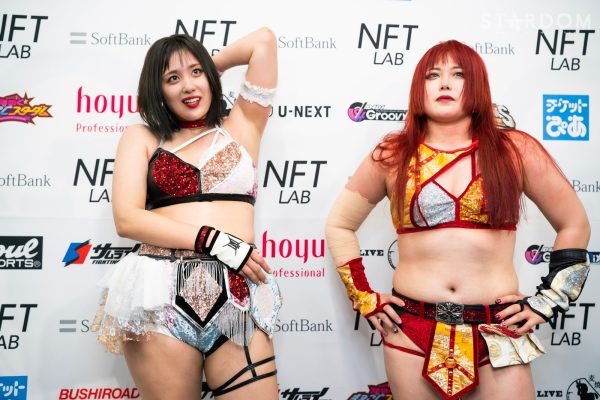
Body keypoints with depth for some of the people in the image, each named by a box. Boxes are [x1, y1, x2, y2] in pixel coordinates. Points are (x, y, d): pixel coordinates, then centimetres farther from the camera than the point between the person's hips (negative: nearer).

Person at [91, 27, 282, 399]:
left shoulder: (240, 128, 15)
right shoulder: (142, 137, 13)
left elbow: (263, 40, 12)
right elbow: (127, 219, -1)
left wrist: (210, 65, 25)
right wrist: (216, 241, -7)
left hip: (237, 297, 0)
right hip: (161, 298, 0)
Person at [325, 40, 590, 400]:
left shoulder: (517, 151, 0)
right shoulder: (391, 155, 2)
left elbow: (575, 226, 8)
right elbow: (339, 225, 11)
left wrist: (546, 303, 3)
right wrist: (365, 299, 5)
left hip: (498, 335, 0)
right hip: (411, 332, 1)